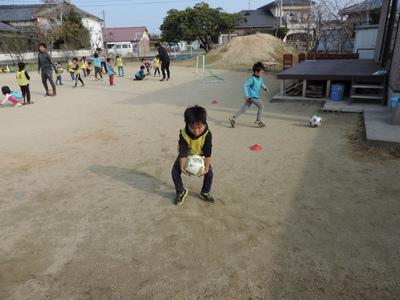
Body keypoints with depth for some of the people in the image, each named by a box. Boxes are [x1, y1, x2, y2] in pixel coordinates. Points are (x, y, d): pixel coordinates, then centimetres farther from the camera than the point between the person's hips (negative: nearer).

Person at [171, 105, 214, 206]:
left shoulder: (207, 134, -33)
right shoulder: (184, 134, -34)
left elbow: (207, 153, -26)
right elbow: (182, 152, -29)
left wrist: (206, 168, -26)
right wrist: (182, 167, -34)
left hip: (200, 154, 0)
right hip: (187, 154, 0)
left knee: (209, 173, -10)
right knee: (175, 172, -11)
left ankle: (205, 193, 17)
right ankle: (181, 192, 14)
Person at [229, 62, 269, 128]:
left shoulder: (260, 78, 11)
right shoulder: (252, 79, -16)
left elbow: (261, 84, 30)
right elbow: (245, 85, -19)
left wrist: (264, 87, 9)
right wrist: (246, 95, -26)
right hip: (252, 96, -9)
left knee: (244, 108, 8)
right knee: (261, 106, -1)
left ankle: (233, 118, 7)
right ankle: (258, 121, 7)